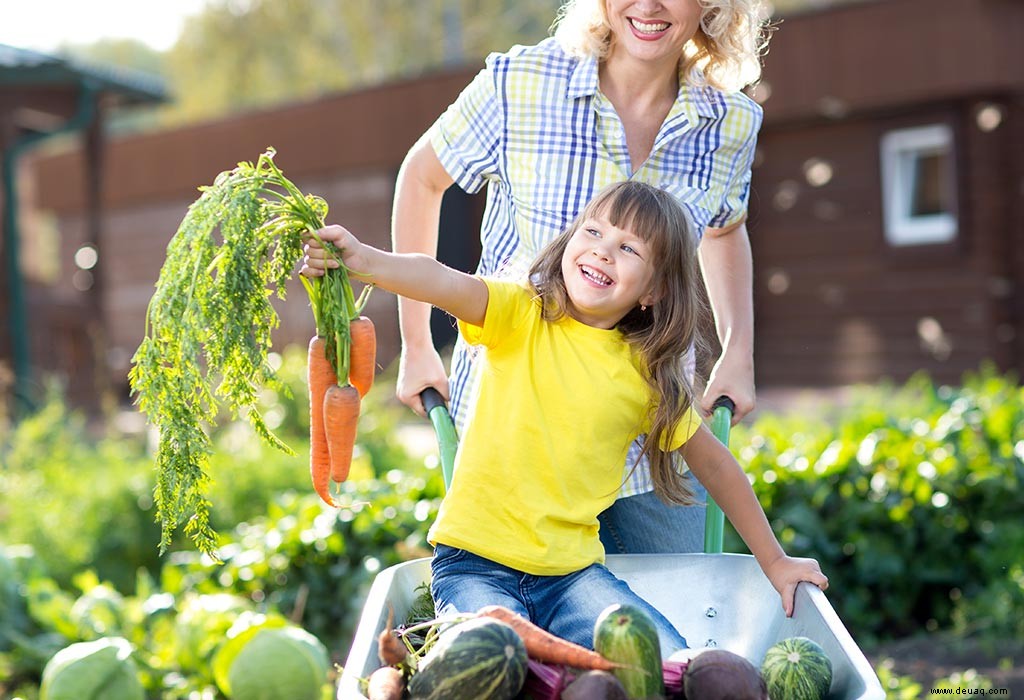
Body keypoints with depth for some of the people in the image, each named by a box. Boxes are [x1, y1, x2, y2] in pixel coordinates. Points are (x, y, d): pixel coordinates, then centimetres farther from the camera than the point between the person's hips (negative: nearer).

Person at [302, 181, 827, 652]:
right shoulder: (519, 314, -5)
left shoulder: (649, 375, 4)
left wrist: (775, 562, 20)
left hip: (572, 570, 3)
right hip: (475, 563, -3)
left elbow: (714, 464, 16)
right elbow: (443, 284, -26)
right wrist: (364, 260, -46)